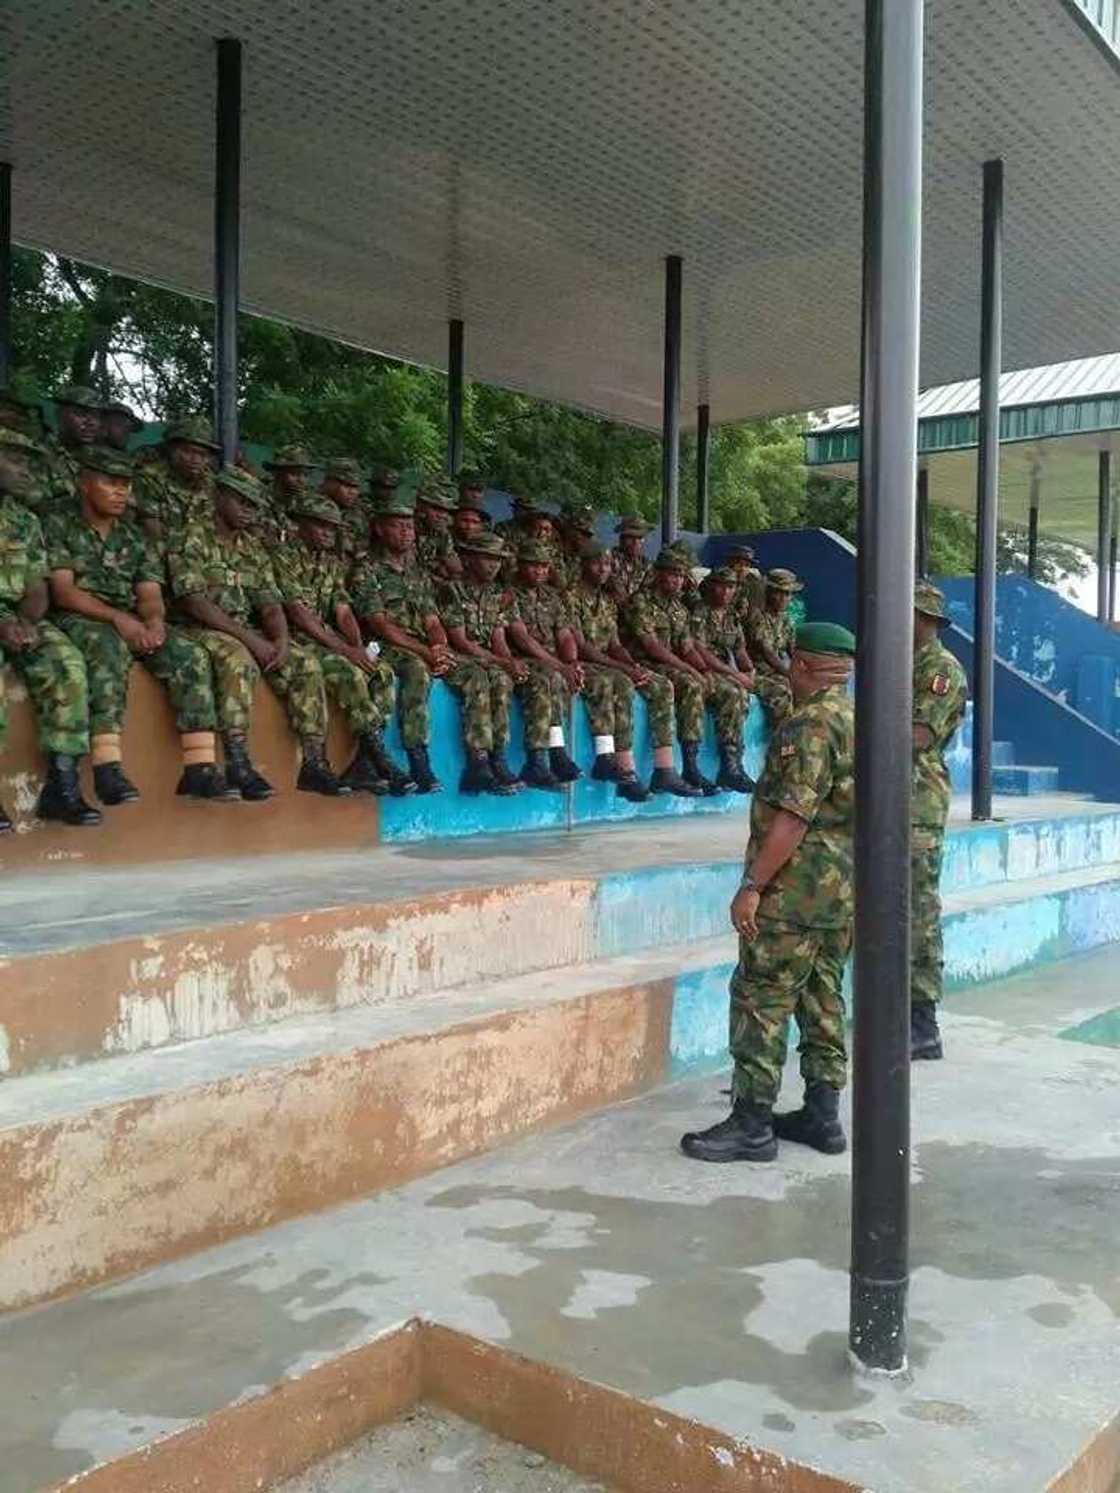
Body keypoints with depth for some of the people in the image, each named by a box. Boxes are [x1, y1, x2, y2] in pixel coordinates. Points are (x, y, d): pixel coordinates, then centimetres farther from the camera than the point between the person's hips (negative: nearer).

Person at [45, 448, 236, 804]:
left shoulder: (134, 538, 19)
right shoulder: (58, 527, 3)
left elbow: (150, 594, 9)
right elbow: (63, 592, -9)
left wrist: (154, 620, -16)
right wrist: (117, 618, -22)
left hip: (132, 624, 5)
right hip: (78, 620, -5)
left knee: (191, 656, -20)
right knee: (110, 648, -39)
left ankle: (200, 768, -28)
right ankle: (107, 768, -45)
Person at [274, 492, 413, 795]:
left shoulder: (333, 564, 18)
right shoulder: (285, 558, -7)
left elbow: (344, 613, 11)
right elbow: (299, 614, -16)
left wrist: (360, 650, -8)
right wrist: (344, 650, -20)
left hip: (328, 640, 7)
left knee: (382, 673, -15)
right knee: (349, 673, -31)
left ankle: (361, 766, -20)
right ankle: (383, 763, -27)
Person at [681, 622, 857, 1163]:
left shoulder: (811, 724, -16)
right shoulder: (862, 721, 13)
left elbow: (793, 814, -22)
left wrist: (752, 885, -19)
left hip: (794, 893, -9)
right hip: (843, 893, 10)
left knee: (761, 1000, -3)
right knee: (824, 1000, 15)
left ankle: (751, 1124, 0)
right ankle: (822, 1114, 21)